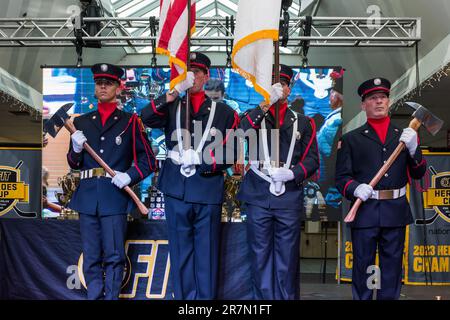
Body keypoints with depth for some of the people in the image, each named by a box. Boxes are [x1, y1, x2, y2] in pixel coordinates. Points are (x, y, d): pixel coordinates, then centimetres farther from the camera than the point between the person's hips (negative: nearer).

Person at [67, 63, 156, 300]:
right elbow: (74, 163, 17)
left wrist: (129, 176, -11)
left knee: (114, 256, 2)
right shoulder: (81, 122, 15)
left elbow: (148, 161, 5)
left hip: (115, 196, -3)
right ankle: (94, 296, 19)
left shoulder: (130, 122, 5)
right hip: (87, 197, 3)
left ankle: (111, 297, 12)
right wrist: (76, 148, -3)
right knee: (91, 257, 9)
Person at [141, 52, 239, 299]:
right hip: (176, 191, 1)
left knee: (206, 254, 5)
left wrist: (198, 158, -11)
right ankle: (183, 297, 20)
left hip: (208, 192, -1)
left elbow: (230, 153, 1)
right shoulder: (171, 108, 11)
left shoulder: (223, 111, 8)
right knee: (181, 253, 9)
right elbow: (146, 118, -9)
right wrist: (176, 90, -15)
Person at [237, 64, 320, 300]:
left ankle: (287, 297, 17)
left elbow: (312, 159, 7)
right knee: (261, 256, 6)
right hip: (258, 197, 0)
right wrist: (266, 104, -18)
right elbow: (242, 133, -13)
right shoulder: (254, 117, 11)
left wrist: (291, 173, -11)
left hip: (290, 198, 1)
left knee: (287, 258, 6)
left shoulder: (302, 122, 13)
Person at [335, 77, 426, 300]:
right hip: (365, 210, -2)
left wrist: (413, 148, -8)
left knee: (392, 266, 11)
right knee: (362, 265, 5)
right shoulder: (351, 139, 5)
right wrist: (355, 189, -20)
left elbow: (418, 174, 9)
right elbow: (342, 177, 1)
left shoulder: (404, 135, 13)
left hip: (396, 212, 3)